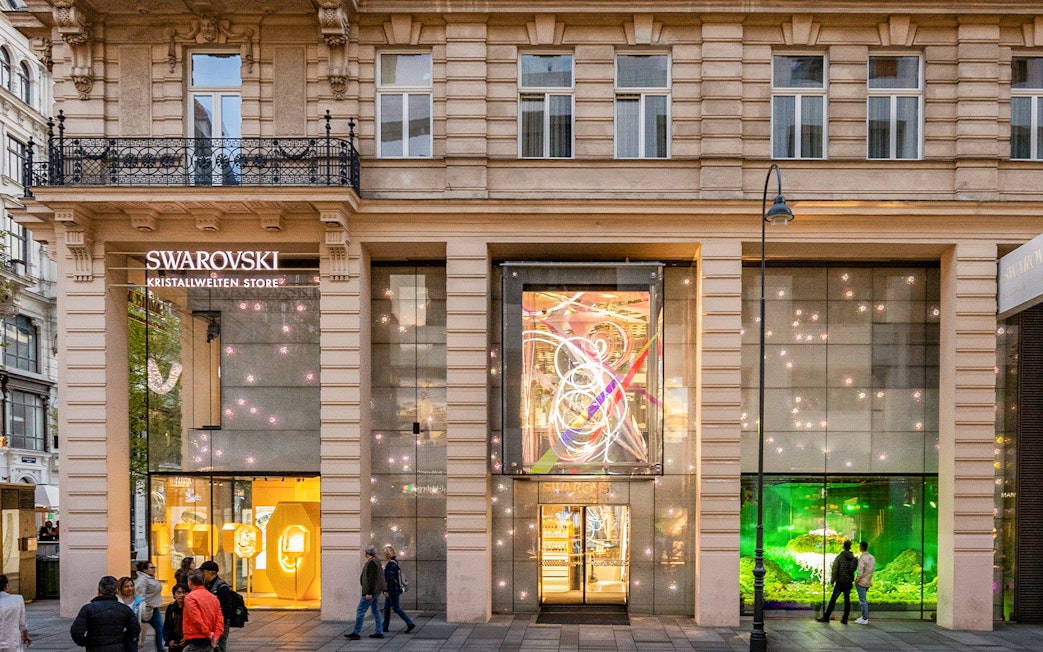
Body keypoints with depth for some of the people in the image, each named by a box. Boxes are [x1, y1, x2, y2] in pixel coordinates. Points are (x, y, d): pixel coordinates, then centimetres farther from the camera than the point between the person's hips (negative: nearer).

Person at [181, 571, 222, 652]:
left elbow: (196, 619, -18)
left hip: (195, 641, -7)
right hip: (209, 642, 7)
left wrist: (208, 633, -10)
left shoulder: (190, 597, -8)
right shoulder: (213, 597, 13)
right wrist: (216, 636, -3)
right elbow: (220, 619, 4)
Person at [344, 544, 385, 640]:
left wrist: (369, 593, -23)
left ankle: (356, 633, -6)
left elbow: (372, 578, -22)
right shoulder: (375, 561, 14)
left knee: (361, 610, -7)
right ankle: (379, 632, 13)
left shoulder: (371, 562, -17)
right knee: (376, 610, 12)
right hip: (376, 590, 11)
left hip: (371, 590, -11)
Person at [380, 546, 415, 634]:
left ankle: (410, 624, -7)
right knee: (386, 608, 14)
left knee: (396, 608, -6)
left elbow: (390, 578, -24)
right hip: (394, 590, 10)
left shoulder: (391, 564, -18)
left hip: (392, 590, -10)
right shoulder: (394, 562, 13)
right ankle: (385, 627, 18)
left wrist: (386, 590, -23)